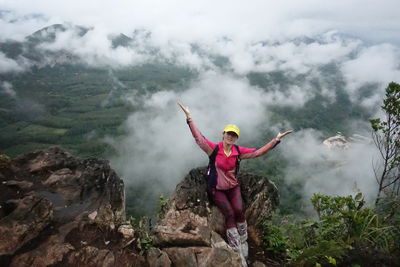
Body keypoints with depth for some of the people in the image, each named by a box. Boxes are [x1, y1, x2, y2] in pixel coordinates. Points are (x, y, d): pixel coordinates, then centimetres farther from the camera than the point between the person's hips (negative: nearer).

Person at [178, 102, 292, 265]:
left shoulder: (238, 151, -6)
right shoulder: (213, 149, -14)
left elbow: (258, 152, -6)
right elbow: (198, 137, -21)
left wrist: (276, 140, -10)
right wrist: (189, 117, -28)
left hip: (233, 187, 3)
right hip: (217, 189, -2)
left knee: (239, 211, -21)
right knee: (229, 214, -18)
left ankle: (243, 244, 0)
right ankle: (238, 254, -9)